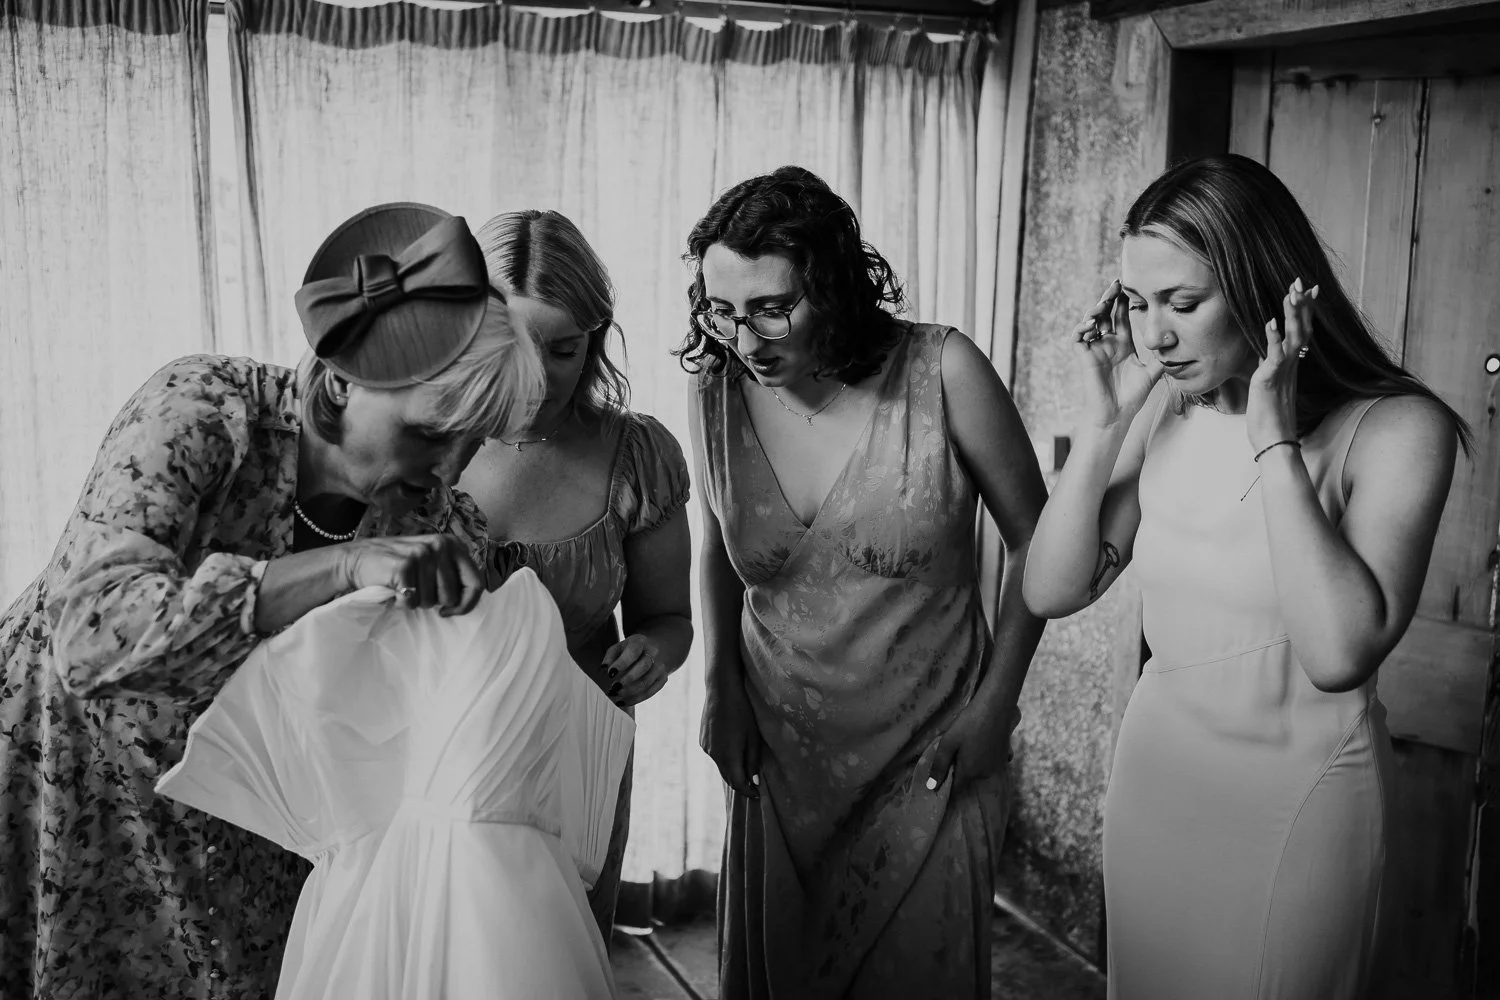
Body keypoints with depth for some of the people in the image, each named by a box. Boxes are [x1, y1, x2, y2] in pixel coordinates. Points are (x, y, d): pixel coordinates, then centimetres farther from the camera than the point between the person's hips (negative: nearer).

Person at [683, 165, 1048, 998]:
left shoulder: (941, 374, -17)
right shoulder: (719, 392, -8)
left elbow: (1033, 540, -6)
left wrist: (995, 704, -7)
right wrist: (721, 686, 3)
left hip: (929, 762, -2)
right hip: (780, 757, 3)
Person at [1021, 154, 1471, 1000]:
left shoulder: (1398, 428, -20)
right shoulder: (1163, 409, -8)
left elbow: (1340, 654, -31)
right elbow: (1052, 592, -7)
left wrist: (1274, 438, -29)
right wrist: (1103, 424, -17)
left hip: (1301, 789, -4)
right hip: (1157, 764, 4)